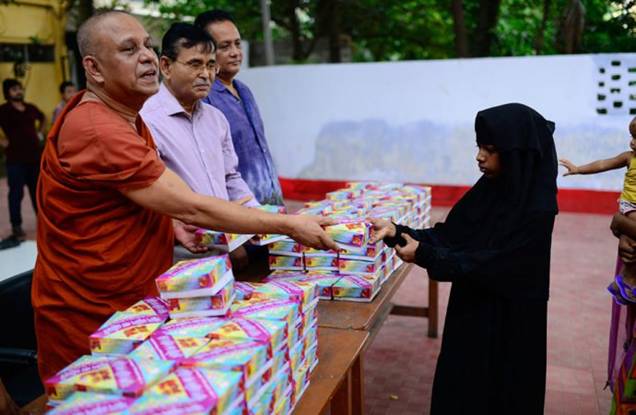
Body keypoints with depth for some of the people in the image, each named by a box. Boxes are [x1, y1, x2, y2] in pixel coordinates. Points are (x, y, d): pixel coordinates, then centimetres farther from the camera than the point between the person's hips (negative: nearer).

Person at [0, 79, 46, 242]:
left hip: (34, 157, 5)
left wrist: (39, 133, 17)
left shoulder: (31, 108, 8)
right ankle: (16, 226, 6)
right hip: (15, 160, -5)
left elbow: (43, 119, 29)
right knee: (16, 193, -1)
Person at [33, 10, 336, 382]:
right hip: (91, 316, -9)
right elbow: (191, 208, -27)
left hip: (134, 299, 9)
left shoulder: (125, 115, 7)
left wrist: (171, 223, 0)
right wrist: (289, 225, -21)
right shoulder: (97, 130, -26)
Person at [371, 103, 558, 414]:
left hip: (508, 323, -7)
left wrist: (424, 255, -22)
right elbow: (449, 235, 0)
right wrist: (395, 232, -12)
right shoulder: (489, 189, -1)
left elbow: (489, 264, -24)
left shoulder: (536, 210, -23)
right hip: (471, 310, 7)